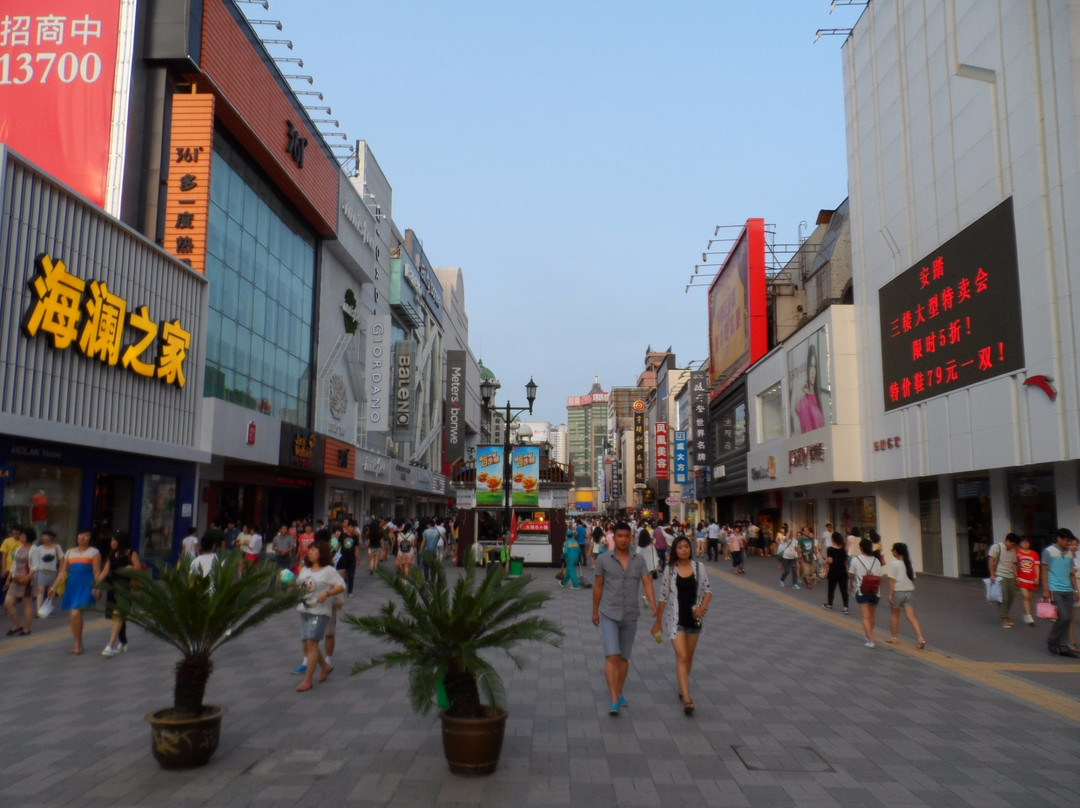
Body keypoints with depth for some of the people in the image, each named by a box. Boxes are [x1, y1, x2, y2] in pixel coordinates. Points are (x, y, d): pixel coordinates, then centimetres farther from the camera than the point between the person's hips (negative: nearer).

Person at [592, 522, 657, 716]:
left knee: (624, 657, 14)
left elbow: (647, 582, -8)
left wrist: (652, 602, -25)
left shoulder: (639, 561, 2)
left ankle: (619, 692, 32)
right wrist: (595, 611, 11)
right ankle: (614, 701, -12)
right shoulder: (603, 560, -3)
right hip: (609, 615, -3)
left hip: (630, 616, 3)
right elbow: (598, 586, 6)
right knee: (611, 657, -13)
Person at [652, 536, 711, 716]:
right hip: (676, 618, -2)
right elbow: (663, 596, 1)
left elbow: (708, 590, 4)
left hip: (694, 618, 2)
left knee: (689, 657, 14)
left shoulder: (699, 566, -1)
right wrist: (658, 620, 4)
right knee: (681, 657, -9)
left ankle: (682, 690, 33)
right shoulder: (670, 569, -4)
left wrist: (703, 607, -15)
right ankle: (687, 699, -10)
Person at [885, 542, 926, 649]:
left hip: (897, 592, -4)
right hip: (910, 592, 4)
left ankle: (894, 637, 25)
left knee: (894, 615, 14)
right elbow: (913, 578, 10)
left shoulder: (894, 563, -12)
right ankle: (921, 638, -13)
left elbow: (892, 580, -14)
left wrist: (890, 594, -10)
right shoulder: (909, 563, 6)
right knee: (911, 616, 1)